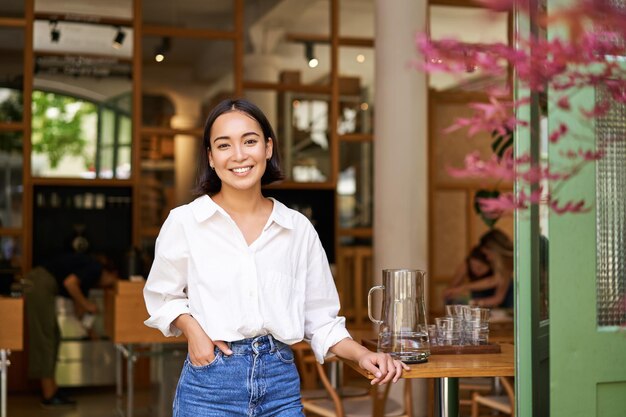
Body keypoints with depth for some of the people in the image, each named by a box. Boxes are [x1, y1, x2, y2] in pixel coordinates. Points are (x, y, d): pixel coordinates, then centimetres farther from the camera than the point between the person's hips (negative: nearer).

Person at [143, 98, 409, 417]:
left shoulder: (299, 228, 3)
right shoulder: (183, 221, -3)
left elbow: (320, 318, 7)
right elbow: (163, 295, 10)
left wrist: (362, 355, -8)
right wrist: (193, 331, -7)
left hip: (281, 382, 2)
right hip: (211, 381, -1)